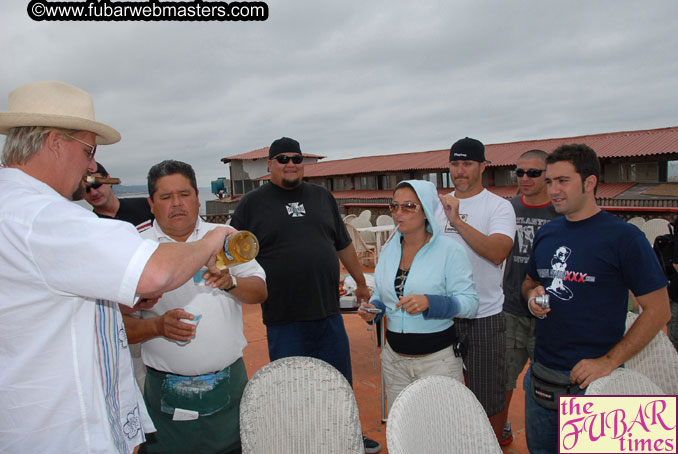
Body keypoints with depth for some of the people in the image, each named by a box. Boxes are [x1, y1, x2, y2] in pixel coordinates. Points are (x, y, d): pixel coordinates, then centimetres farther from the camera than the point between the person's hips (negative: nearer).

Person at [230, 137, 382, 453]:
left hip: (329, 312, 4)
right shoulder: (252, 204, 0)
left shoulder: (322, 197, 10)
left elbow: (344, 245, 17)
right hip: (284, 319, -3)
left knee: (341, 383, 19)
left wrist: (361, 282, 22)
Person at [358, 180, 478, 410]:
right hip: (394, 357, 5)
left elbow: (470, 303, -13)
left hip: (438, 359, -4)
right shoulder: (389, 249, 5)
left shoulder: (449, 250, -10)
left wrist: (429, 303, -28)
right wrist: (373, 308, -5)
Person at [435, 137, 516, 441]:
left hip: (484, 316, -4)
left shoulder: (499, 206, -6)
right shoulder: (438, 205, 10)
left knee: (489, 398, 8)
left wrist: (457, 221, -25)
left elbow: (497, 252, -22)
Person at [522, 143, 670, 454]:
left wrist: (609, 361, -17)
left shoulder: (624, 237, -11)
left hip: (592, 378, -5)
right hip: (541, 372, 6)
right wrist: (532, 295, -4)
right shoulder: (546, 233, 6)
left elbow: (659, 310, -11)